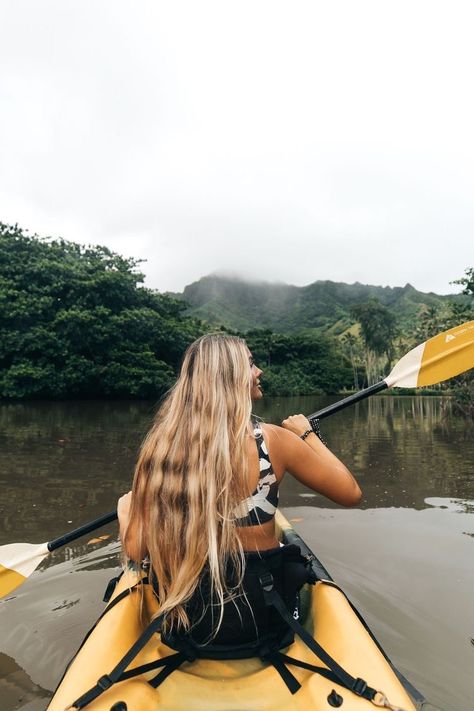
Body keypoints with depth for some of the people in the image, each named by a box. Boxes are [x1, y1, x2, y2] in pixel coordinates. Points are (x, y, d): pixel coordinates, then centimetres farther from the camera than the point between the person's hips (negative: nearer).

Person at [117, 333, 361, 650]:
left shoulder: (162, 444, -14)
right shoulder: (271, 439, -19)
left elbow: (137, 550, -10)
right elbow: (351, 493, -7)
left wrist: (125, 511, 11)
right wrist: (306, 434, 4)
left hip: (185, 619, 2)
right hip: (261, 617, -1)